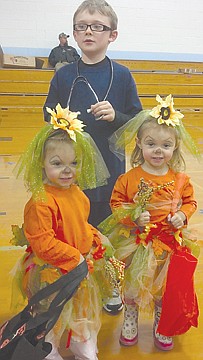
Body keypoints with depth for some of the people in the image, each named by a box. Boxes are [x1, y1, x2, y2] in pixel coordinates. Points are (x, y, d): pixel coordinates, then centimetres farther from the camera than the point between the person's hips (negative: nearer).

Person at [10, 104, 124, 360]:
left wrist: (94, 240, -1)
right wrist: (75, 258, -22)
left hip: (83, 265, 8)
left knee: (85, 311, 29)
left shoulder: (76, 192, -3)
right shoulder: (40, 202, -30)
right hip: (52, 273, -8)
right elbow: (42, 244, -28)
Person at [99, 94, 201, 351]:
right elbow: (116, 203, -6)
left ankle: (161, 327, 45)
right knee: (132, 285, 17)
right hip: (137, 243, -2)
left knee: (166, 289, 17)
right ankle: (130, 320, 46)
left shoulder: (180, 179, -7)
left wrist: (182, 215, -13)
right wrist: (132, 216, -22)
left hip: (171, 243, 2)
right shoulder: (129, 178, -14)